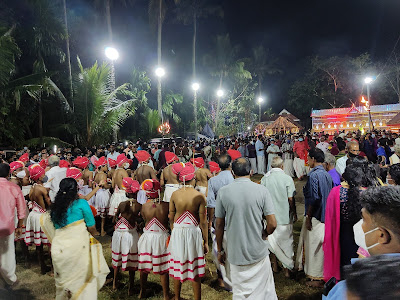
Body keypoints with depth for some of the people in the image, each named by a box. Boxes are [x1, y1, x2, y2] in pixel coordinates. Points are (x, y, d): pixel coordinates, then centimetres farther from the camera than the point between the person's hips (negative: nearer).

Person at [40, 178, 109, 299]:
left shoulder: (55, 207, 10)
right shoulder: (81, 203, -5)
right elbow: (91, 228, -5)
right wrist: (95, 234, 15)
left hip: (58, 249, 5)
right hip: (78, 247, -5)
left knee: (63, 281, 20)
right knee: (85, 278, 7)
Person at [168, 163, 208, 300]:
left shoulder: (175, 194, -6)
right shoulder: (199, 196, -13)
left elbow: (171, 217, 3)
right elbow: (203, 221, -10)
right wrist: (206, 241, 0)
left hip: (177, 232, 3)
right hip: (194, 232, -2)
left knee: (177, 265, 17)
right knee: (195, 268, 11)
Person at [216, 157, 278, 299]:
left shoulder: (223, 192, -9)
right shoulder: (261, 190, -10)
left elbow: (219, 225, -3)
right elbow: (272, 224, -10)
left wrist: (220, 250, 9)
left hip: (235, 254, 0)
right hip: (258, 252, 0)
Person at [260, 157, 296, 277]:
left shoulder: (264, 178, -4)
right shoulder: (287, 178, -11)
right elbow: (291, 199, -10)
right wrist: (294, 213, 4)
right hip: (284, 216, -2)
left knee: (271, 240, 18)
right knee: (286, 241, 10)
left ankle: (274, 265, 31)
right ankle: (287, 268, 18)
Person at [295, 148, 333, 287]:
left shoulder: (314, 174, -19)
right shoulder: (327, 174, 7)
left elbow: (313, 199, -22)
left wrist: (308, 217, -16)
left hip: (315, 216, -8)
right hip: (326, 215, 9)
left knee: (314, 245, 3)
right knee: (322, 244, 19)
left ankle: (317, 278, 14)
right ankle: (325, 272, 35)